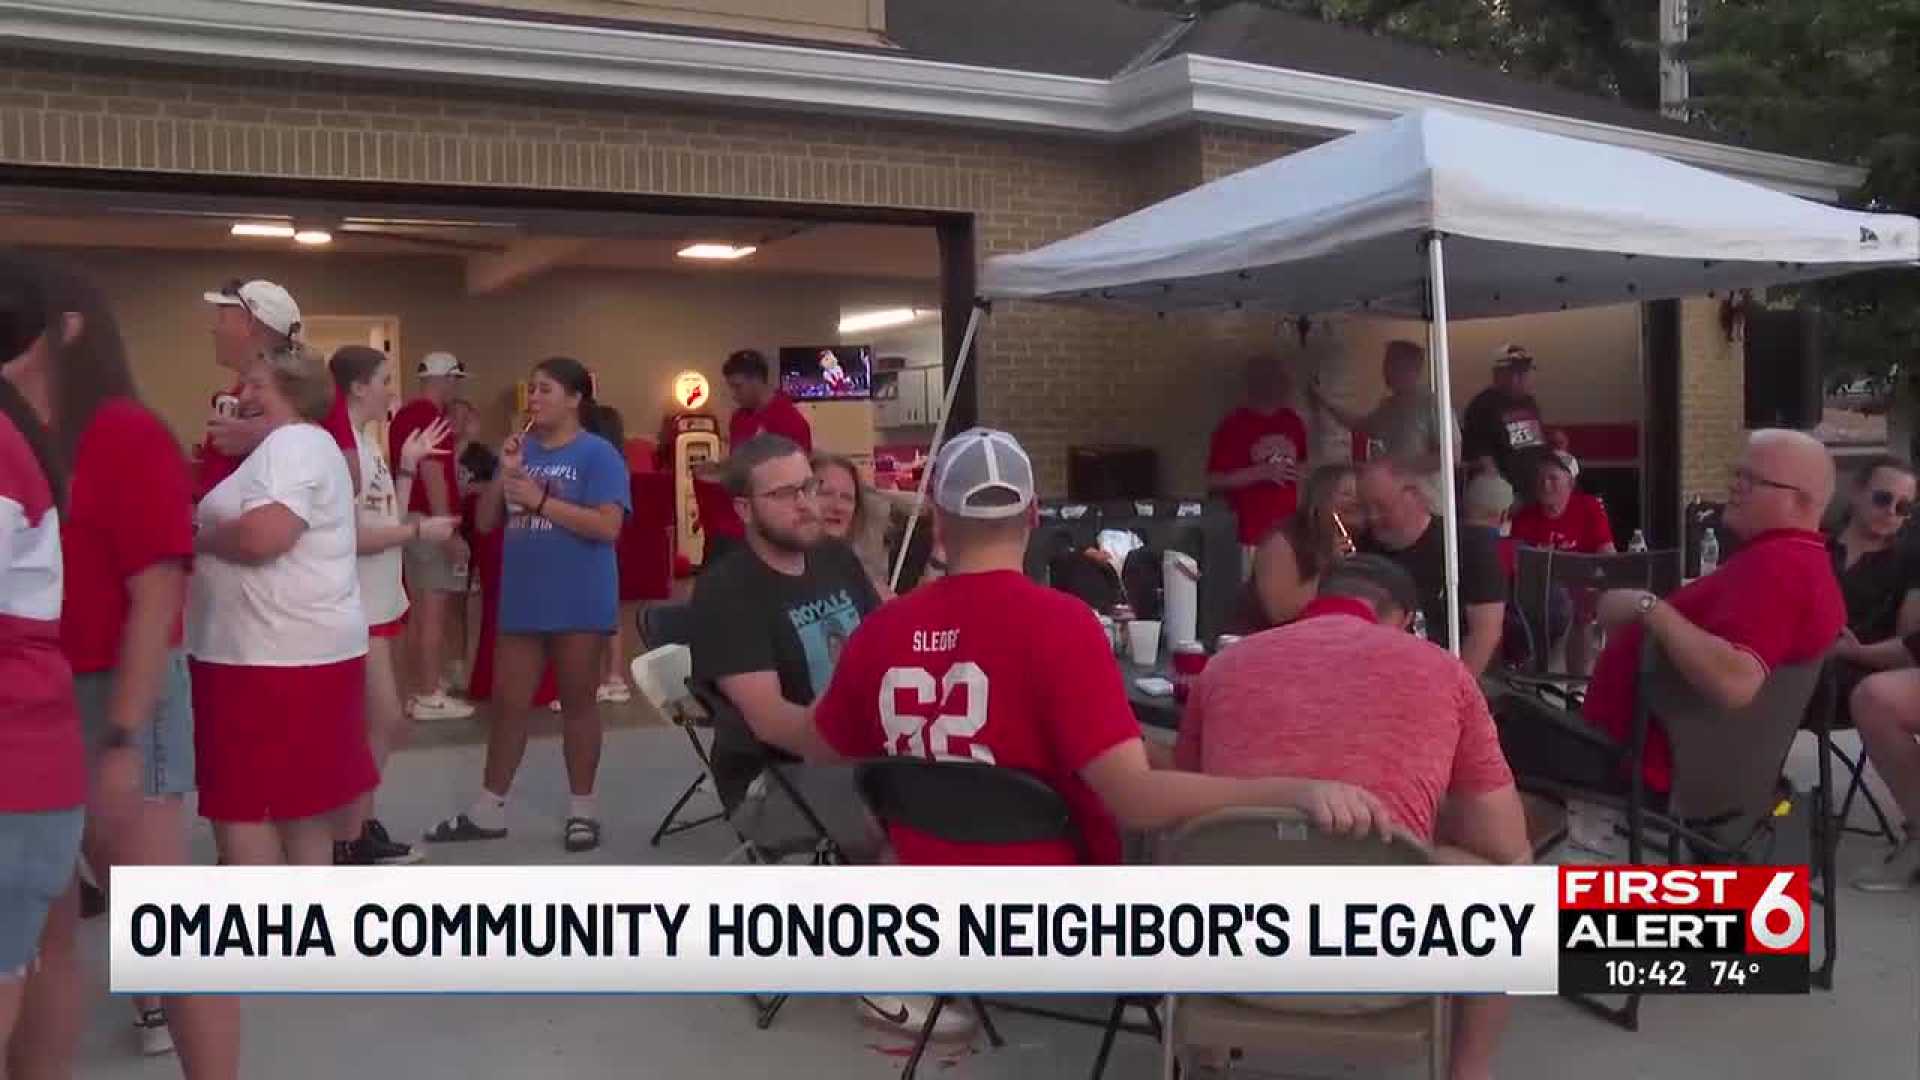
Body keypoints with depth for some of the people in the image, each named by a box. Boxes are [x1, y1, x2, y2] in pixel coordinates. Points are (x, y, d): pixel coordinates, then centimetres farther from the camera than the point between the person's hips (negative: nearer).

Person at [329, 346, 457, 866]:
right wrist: (422, 530, -13)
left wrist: (408, 466, 9)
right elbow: (351, 535, -21)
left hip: (377, 604, 10)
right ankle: (347, 843, 3)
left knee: (377, 725, 15)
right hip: (356, 609, -10)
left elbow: (385, 520, 9)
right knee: (386, 724, -6)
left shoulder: (366, 444, 11)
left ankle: (361, 828, 25)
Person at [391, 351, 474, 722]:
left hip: (409, 518, 10)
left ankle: (423, 688, 20)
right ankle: (429, 696, -5)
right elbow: (433, 473, -21)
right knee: (435, 610, -6)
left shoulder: (403, 415, 15)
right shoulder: (431, 415, -15)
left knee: (420, 609, 14)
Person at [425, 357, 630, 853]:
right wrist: (505, 475, -6)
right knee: (508, 703, 11)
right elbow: (485, 521, 10)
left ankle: (583, 809, 19)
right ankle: (489, 811, 21)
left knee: (577, 703, 7)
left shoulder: (598, 454, -8)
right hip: (521, 601, 5)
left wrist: (540, 500, -19)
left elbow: (608, 526, -18)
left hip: (578, 604, -5)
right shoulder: (523, 450, 9)